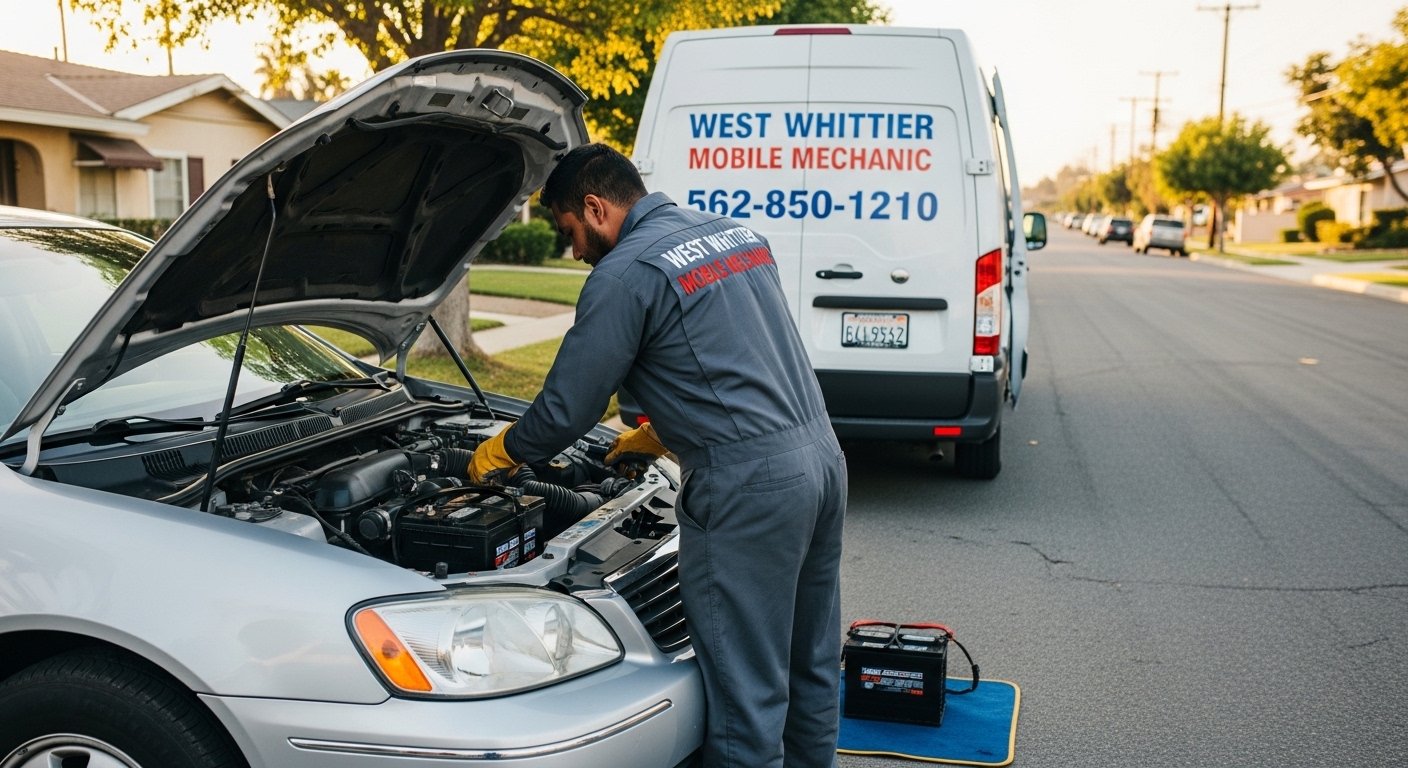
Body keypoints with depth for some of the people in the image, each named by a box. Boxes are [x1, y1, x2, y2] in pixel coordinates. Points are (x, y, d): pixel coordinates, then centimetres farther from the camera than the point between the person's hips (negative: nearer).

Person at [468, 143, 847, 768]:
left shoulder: (625, 275, -8)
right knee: (810, 669, 20)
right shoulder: (737, 233, 18)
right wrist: (659, 437, 30)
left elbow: (567, 409, -4)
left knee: (746, 692, 1)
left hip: (748, 486, -9)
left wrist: (499, 453, 15)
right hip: (821, 458, 9)